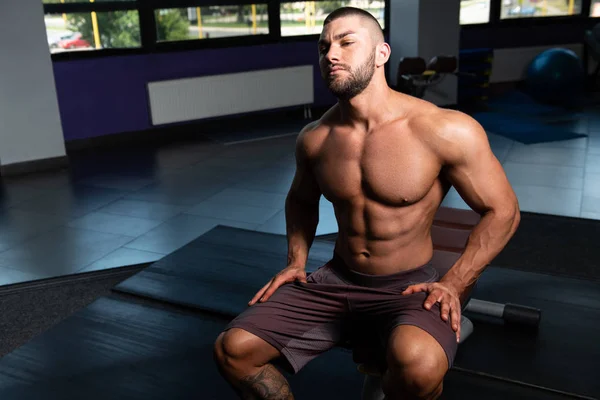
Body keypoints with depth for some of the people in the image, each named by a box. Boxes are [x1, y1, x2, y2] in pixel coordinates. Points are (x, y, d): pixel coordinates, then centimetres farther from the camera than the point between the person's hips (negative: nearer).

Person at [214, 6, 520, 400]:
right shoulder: (314, 138, -1)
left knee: (418, 362, -39)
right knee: (232, 349, -9)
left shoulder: (445, 131, -16)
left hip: (409, 285, -4)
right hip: (337, 279, 4)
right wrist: (296, 261, 5)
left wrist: (454, 284, -14)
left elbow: (502, 211, -7)